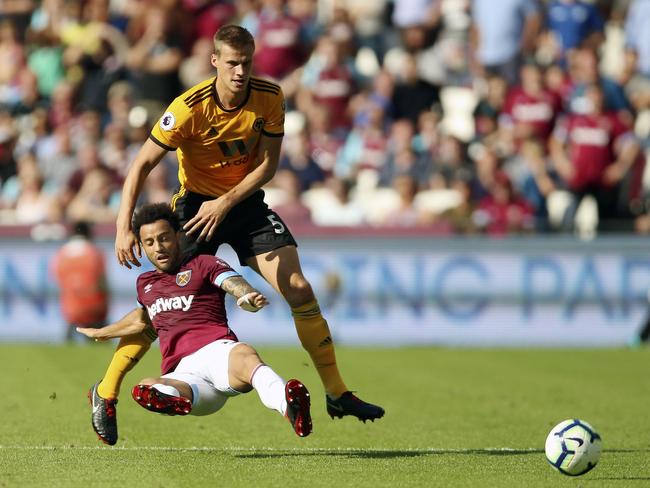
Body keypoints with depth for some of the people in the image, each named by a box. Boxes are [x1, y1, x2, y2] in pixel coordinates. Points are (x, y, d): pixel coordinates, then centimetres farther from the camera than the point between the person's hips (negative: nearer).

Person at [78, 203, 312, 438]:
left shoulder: (203, 264, 15)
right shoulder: (144, 283, 32)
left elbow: (236, 285, -4)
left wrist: (251, 298, -29)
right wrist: (100, 333, 68)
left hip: (217, 350, -4)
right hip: (182, 375, 4)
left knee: (246, 357, -42)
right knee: (144, 390, -32)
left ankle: (287, 404, -71)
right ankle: (175, 400, -66)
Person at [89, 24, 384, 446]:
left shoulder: (270, 99, -13)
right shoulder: (189, 108, -22)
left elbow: (268, 165, -7)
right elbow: (143, 164, -18)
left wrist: (226, 202, -20)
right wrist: (124, 227, -25)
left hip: (246, 202, 3)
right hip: (197, 203, -3)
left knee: (299, 290, -9)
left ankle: (337, 393, 1)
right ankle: (106, 393, 3)